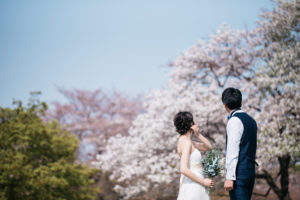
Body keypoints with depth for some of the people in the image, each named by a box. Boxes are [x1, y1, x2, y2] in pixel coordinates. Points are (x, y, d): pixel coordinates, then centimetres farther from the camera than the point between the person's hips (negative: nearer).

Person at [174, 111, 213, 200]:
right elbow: (184, 169, -25)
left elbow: (208, 146, 18)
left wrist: (198, 135, 1)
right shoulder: (186, 143, -17)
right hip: (192, 185, -10)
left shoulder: (185, 140, 11)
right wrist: (203, 181, -17)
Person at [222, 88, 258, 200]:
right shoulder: (251, 120, 16)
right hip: (250, 170, 9)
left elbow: (233, 150, -18)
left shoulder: (234, 120, -12)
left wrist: (229, 177, -20)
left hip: (239, 173, -9)